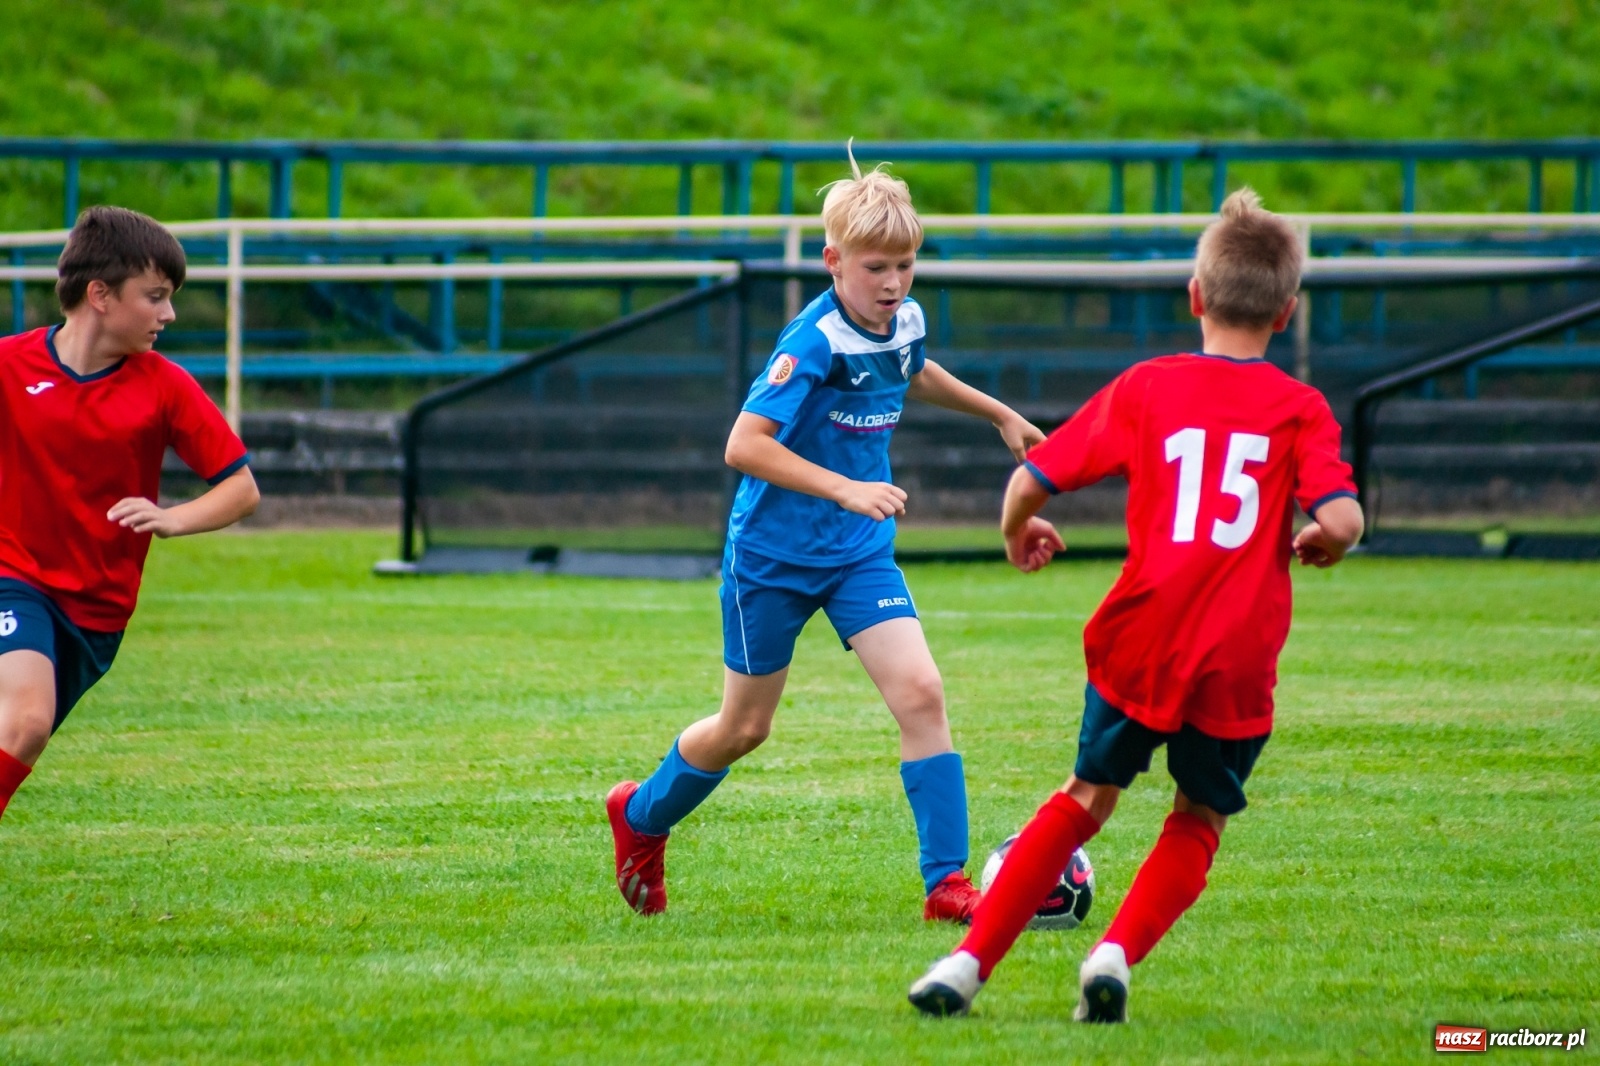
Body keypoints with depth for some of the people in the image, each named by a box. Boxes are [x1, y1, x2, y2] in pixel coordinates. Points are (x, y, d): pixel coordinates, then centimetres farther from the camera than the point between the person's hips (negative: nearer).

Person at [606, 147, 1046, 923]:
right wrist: (846, 489, -36)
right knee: (744, 727, 10)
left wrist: (999, 414, 31)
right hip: (773, 552, -5)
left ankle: (947, 884, -12)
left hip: (860, 552, 5)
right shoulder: (813, 344, -24)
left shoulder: (904, 325, -2)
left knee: (919, 693, -14)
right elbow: (744, 445, -31)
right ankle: (640, 817, 38)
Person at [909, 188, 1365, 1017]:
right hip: (1237, 667, -1)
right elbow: (1341, 521, -13)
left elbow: (1031, 480, 2)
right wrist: (1319, 543, 10)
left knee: (1086, 798, 21)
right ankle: (1118, 952, -7)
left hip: (1139, 645, 1)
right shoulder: (1301, 410, 0)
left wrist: (1018, 532, 24)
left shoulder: (1146, 388, 4)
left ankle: (970, 959, 12)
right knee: (1197, 823, 18)